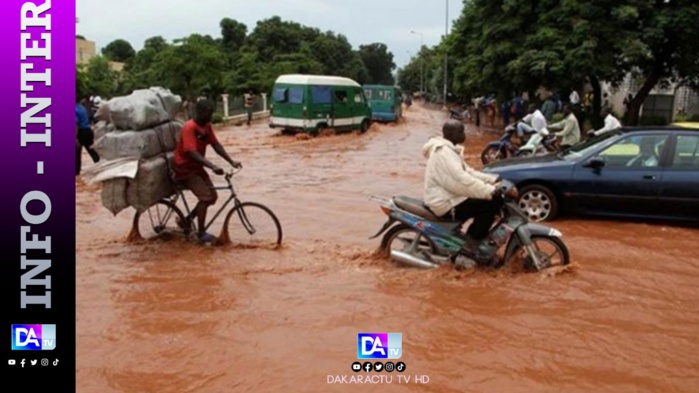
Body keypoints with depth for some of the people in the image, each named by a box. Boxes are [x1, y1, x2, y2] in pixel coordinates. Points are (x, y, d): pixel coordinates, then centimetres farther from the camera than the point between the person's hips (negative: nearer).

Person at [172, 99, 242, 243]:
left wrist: (232, 161, -13)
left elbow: (216, 145, -1)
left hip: (197, 167, 8)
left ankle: (186, 221, 21)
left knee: (212, 196, 4)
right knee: (206, 197, -17)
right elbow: (192, 152, -34)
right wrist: (212, 166, -44)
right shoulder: (189, 128, -25)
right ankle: (201, 233, -3)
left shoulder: (207, 126, 0)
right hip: (185, 168, -8)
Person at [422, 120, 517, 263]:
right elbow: (461, 181, -28)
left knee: (491, 198, 11)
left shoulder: (449, 150, 14)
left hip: (450, 198, 11)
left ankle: (475, 236, 16)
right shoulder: (443, 153, -20)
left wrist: (493, 180, 5)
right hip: (447, 204, -11)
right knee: (491, 203, -18)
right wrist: (491, 191, -28)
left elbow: (467, 173, 16)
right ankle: (473, 240, -6)